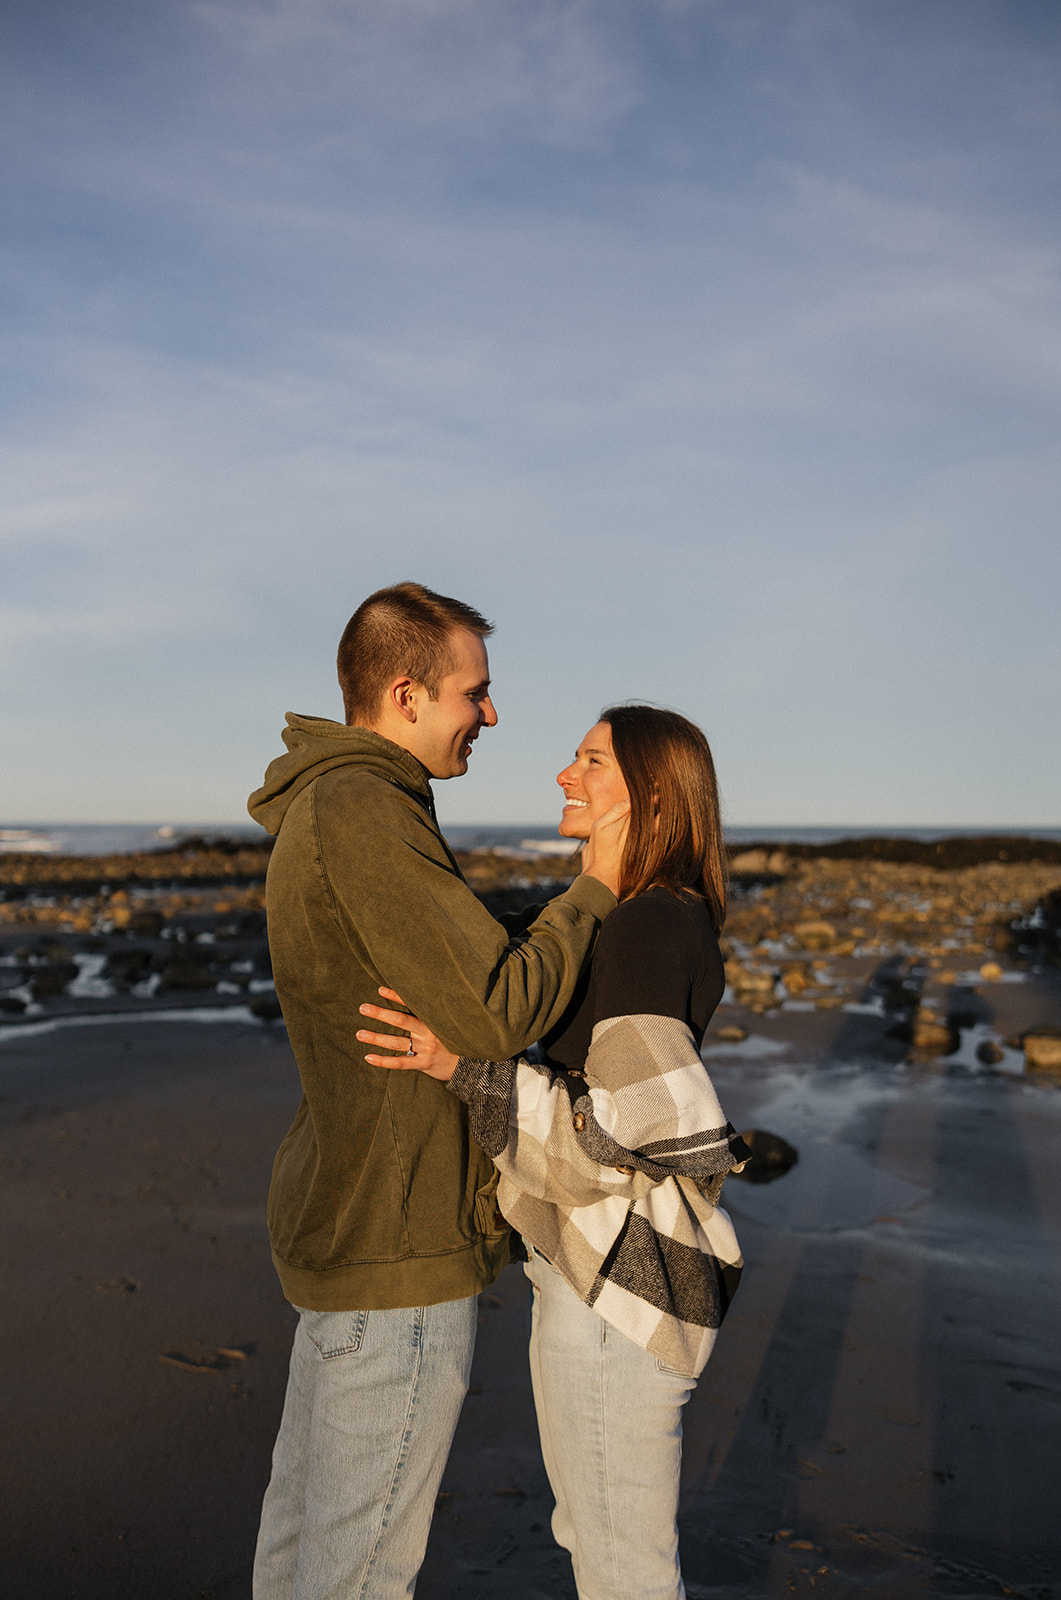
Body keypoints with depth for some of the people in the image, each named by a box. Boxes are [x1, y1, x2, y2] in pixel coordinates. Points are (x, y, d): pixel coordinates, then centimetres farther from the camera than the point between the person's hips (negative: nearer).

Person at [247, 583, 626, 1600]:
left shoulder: (329, 809, 10)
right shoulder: (362, 813, -23)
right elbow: (495, 1014, -26)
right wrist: (596, 891, -13)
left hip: (340, 1218, 10)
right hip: (399, 1250, -10)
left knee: (310, 1512, 24)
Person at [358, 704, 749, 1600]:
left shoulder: (646, 928, -23)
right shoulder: (670, 919, 8)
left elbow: (665, 1128, -26)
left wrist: (471, 1072, -27)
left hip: (616, 1283, -10)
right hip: (624, 1265, 10)